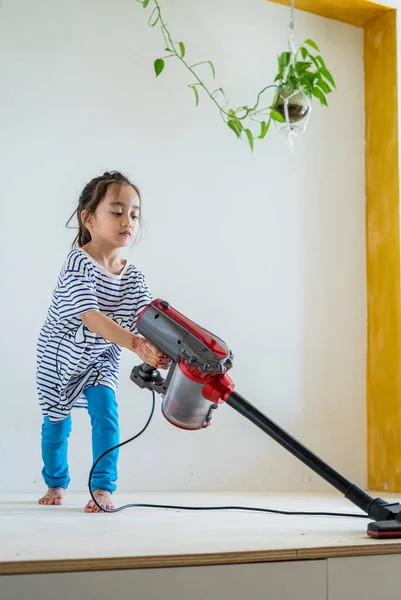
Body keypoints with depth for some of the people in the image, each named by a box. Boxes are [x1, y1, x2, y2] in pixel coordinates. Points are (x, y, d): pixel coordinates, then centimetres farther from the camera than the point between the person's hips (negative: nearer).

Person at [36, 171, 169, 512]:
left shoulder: (135, 279, -12)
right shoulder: (79, 263, -29)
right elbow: (91, 317, -41)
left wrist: (159, 351, -44)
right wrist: (136, 344, -53)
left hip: (101, 359, 3)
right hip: (59, 357, -3)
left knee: (105, 410, -16)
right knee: (57, 422, 11)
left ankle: (104, 487, -6)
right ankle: (56, 484, 35)